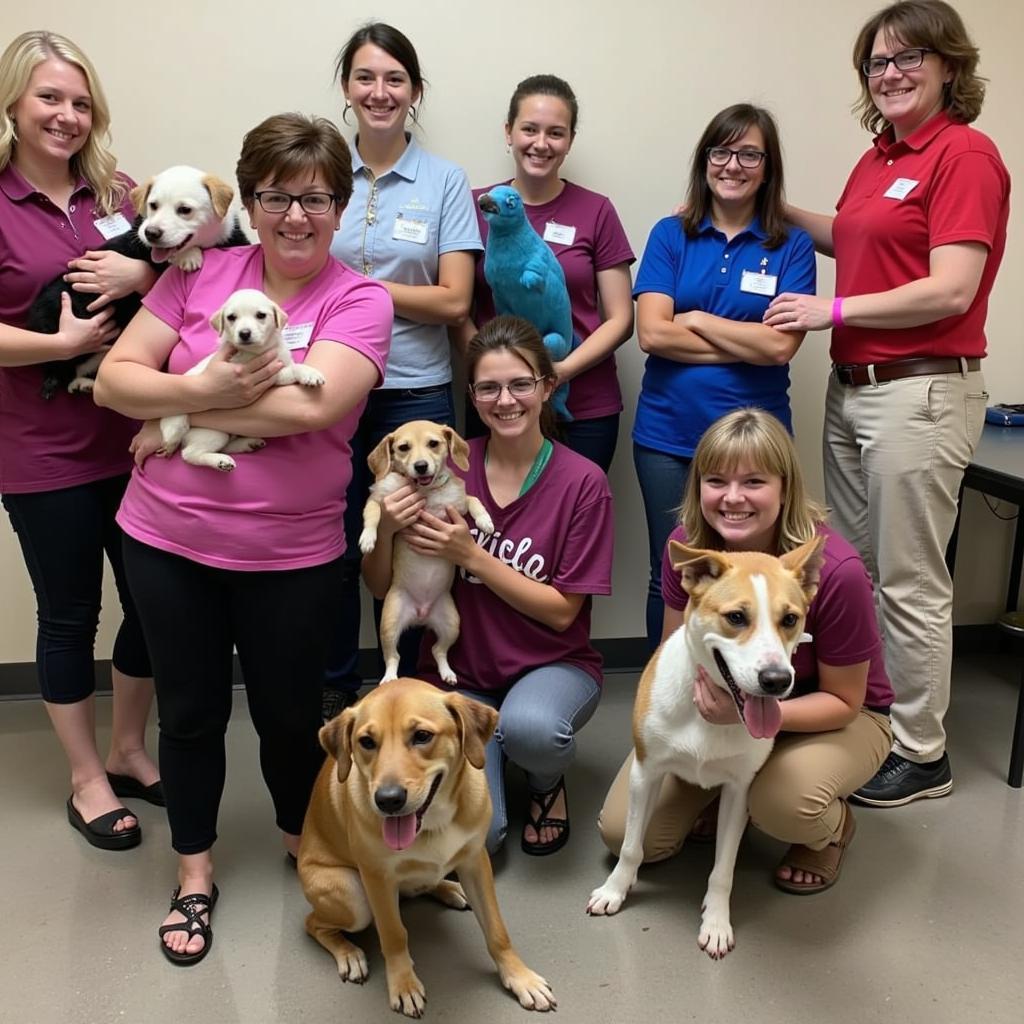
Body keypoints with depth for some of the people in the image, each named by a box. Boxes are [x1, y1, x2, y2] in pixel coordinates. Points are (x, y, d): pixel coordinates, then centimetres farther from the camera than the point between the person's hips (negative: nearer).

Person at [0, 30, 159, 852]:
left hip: (136, 437, 4)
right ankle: (88, 777, 30)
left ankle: (129, 749, 36)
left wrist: (142, 272, -11)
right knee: (70, 616, 10)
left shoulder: (118, 192, 6)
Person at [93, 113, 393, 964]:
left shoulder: (359, 300, -8)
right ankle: (195, 875, 39)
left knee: (289, 712, 15)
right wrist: (204, 389, -21)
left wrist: (179, 411, -15)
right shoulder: (200, 274, 0)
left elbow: (311, 406, -24)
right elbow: (113, 380, -3)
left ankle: (304, 847, 45)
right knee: (191, 710, 17)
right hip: (166, 540, 3)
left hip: (292, 555, -2)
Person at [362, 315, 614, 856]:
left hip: (552, 664, -1)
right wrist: (386, 529, -23)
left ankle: (547, 780, 2)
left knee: (529, 727, -36)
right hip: (460, 673, 1)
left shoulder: (582, 481, -10)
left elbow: (562, 611, -11)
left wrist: (470, 553, -21)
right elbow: (381, 588, -1)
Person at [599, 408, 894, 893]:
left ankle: (832, 826, 0)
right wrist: (705, 691, -29)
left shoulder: (835, 571, -30)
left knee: (784, 801, -36)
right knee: (625, 834, -8)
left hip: (831, 718, -3)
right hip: (721, 704, 3)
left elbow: (843, 702, -18)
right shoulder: (687, 544, -18)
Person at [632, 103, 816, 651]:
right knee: (670, 575, 11)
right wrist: (749, 343, -8)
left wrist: (696, 319, -5)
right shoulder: (671, 235, 5)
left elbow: (781, 344, -10)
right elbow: (652, 333, -8)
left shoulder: (791, 247, 3)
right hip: (668, 434, 1)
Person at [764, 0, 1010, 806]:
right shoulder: (879, 156, 14)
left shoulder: (966, 155, -9)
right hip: (851, 387, 8)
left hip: (920, 394, -8)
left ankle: (922, 755, 15)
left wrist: (832, 311, -11)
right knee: (851, 570, 14)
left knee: (910, 583, 0)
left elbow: (950, 291, -17)